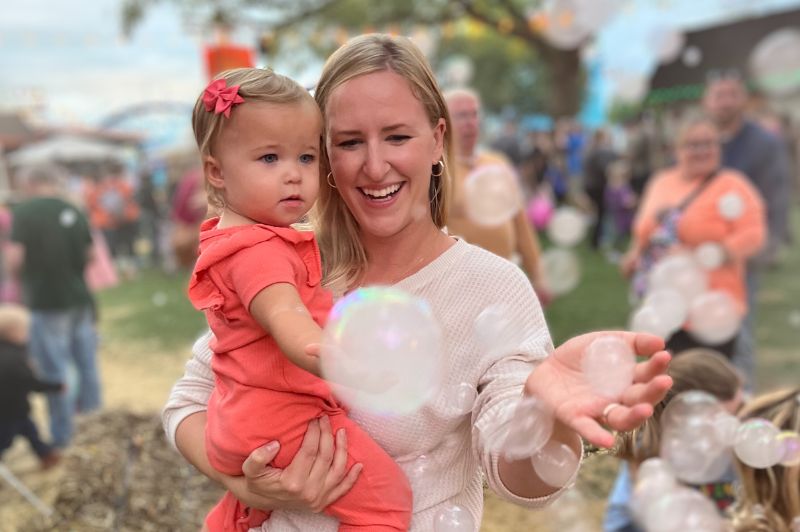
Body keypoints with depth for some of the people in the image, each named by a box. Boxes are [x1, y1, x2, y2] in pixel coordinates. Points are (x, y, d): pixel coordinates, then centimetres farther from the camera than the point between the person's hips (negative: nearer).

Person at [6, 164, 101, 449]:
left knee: (54, 372, 4)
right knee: (86, 364, 14)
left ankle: (61, 436, 13)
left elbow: (16, 260, -17)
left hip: (46, 302, -5)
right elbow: (89, 254, 8)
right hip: (79, 299, 6)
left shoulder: (24, 211, -11)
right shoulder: (73, 211, 5)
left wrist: (19, 274, 4)